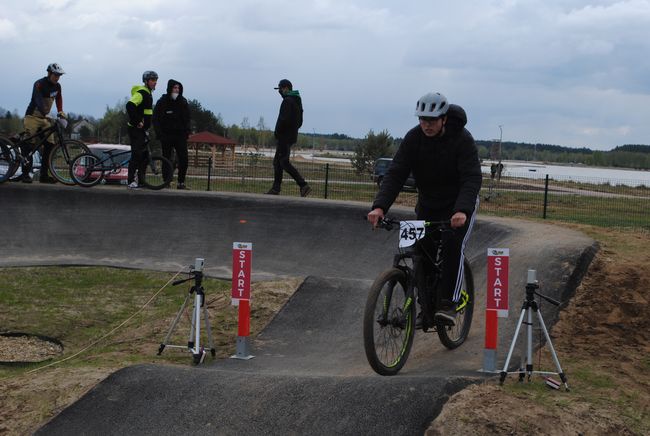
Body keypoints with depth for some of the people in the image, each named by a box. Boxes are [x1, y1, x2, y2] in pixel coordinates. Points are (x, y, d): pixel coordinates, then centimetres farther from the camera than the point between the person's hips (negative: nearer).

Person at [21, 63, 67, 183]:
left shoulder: (57, 86, 5)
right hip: (32, 117, -7)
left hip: (45, 118, 7)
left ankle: (44, 175, -1)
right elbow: (38, 100, -30)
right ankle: (25, 173, -6)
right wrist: (45, 114, -44)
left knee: (49, 145, -3)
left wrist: (60, 111, -11)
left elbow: (58, 98, 8)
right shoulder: (39, 84, -18)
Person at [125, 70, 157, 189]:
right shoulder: (141, 93, -14)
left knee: (144, 154, 10)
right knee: (136, 154, -11)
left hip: (143, 129, 10)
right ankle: (130, 180, -8)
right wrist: (137, 122, -25)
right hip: (135, 129, -10)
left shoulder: (148, 94, 17)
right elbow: (130, 106, -28)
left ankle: (141, 180, 15)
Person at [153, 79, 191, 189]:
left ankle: (181, 182, 0)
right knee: (166, 159, 1)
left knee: (184, 159, -8)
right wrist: (159, 134, -9)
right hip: (166, 135, -2)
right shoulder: (162, 102, 0)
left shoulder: (183, 102, 8)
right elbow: (155, 119, 1)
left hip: (180, 135, 2)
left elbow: (187, 119, 15)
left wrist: (186, 131, 1)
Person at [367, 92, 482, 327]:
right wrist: (380, 206, -36)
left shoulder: (462, 139, -24)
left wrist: (462, 210, -51)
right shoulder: (413, 138, -15)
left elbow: (472, 178, -33)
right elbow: (395, 174, -21)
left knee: (452, 245, -25)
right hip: (428, 203, 4)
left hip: (459, 204, -4)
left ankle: (448, 305, -22)